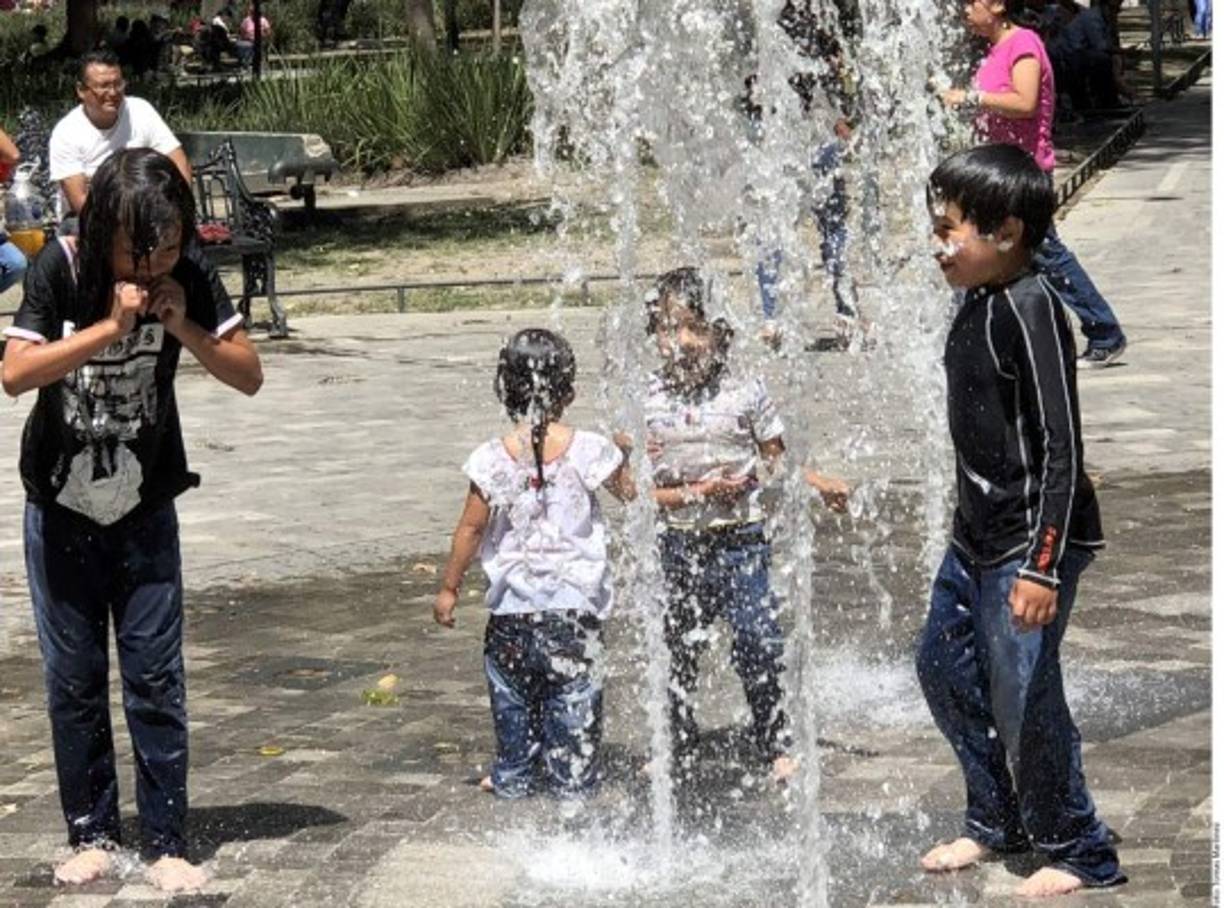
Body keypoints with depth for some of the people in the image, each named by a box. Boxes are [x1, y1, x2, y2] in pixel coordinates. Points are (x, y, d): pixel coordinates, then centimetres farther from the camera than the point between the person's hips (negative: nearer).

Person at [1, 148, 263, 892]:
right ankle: (92, 834, 18)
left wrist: (183, 328, -23)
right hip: (61, 509, 0)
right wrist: (111, 327, -31)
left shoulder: (189, 274, -10)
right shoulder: (61, 269, -15)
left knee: (156, 677, -2)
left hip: (145, 509, 1)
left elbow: (249, 376, -9)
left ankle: (167, 844, 4)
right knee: (74, 678, 6)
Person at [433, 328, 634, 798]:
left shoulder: (492, 459, -10)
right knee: (575, 694, 9)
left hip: (514, 602, 0)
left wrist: (449, 588, 8)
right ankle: (571, 777, 13)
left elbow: (471, 529, -3)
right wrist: (624, 456, 30)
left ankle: (513, 775, 21)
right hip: (576, 597, 0)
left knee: (512, 694, 13)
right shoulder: (589, 450, -8)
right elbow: (628, 492, 9)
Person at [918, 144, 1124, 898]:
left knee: (1023, 696, -5)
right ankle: (997, 821, 34)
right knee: (945, 667, 18)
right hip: (979, 533, 10)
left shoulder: (1030, 308, -20)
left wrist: (1043, 566, -22)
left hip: (1030, 540, -10)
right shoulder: (979, 305, 7)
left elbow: (1062, 446, -21)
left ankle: (1080, 854, 12)